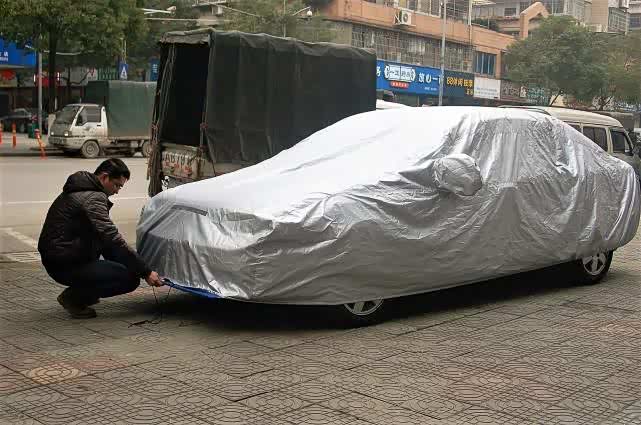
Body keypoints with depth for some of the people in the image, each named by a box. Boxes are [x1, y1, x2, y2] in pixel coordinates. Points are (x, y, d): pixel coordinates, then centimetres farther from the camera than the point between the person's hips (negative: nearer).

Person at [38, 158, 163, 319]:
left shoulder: (81, 189, 13)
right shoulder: (93, 198, -18)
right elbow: (113, 241, -23)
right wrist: (146, 272, -21)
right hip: (64, 265, -10)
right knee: (130, 279, -12)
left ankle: (84, 292, 16)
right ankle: (74, 297, -5)